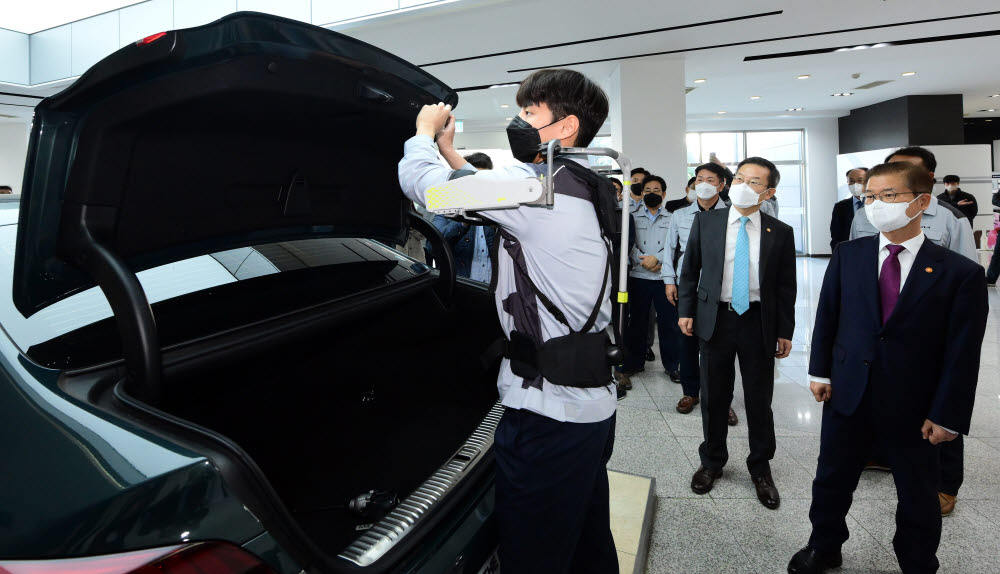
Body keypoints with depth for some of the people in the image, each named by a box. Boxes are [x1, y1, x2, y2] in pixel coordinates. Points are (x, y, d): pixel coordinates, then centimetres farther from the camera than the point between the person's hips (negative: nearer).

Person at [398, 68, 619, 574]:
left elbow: (419, 181, -13)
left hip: (548, 414, -10)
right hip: (594, 404, 10)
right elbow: (488, 192, 25)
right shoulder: (583, 189, 12)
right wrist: (447, 147, 26)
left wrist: (425, 130, 6)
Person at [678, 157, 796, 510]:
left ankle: (760, 468, 31)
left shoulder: (780, 233, 0)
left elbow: (786, 286, 4)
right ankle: (712, 461, 31)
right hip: (715, 318, 0)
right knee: (714, 396, 11)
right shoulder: (706, 221, 0)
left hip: (759, 322, 0)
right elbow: (690, 269, 5)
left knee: (759, 399, 9)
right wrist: (686, 310, 0)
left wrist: (785, 331, 3)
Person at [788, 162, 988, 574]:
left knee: (918, 496, 17)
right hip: (847, 394, 3)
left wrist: (947, 415, -9)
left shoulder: (960, 273, -10)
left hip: (913, 407, -2)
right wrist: (820, 371, 1)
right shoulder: (847, 255, -1)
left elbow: (962, 354, -8)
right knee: (831, 480, 18)